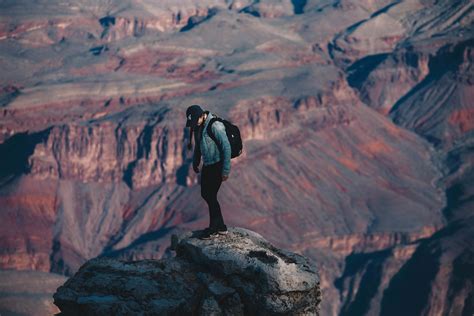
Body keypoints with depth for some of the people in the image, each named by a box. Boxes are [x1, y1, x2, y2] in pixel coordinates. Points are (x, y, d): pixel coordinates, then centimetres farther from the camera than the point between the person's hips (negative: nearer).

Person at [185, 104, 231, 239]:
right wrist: (195, 162, 22)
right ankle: (220, 227, 21)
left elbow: (226, 147, -20)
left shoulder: (215, 126, -22)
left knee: (211, 196, -5)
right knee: (205, 194, 12)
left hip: (217, 165, -9)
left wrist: (226, 170, -20)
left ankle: (214, 229, 9)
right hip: (207, 165, 9)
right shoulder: (197, 126, 4)